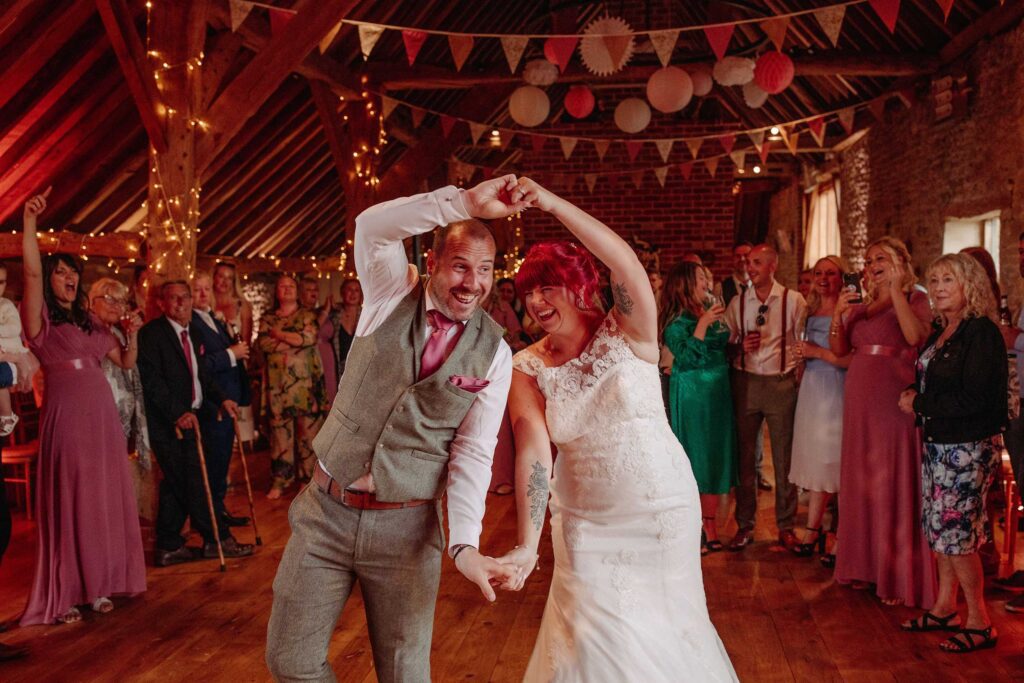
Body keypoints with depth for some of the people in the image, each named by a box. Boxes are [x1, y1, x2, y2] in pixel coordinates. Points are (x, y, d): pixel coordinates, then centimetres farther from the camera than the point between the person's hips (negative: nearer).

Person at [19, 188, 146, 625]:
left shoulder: (89, 322, 18)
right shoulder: (41, 318, 1)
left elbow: (125, 361, 20)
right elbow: (31, 271, -16)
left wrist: (132, 334, 2)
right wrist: (29, 220, -25)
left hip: (102, 415, 6)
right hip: (65, 416, -6)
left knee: (103, 501, 8)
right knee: (67, 504, -1)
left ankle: (98, 584, 18)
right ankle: (62, 596, 7)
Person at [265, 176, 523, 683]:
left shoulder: (494, 354, -4)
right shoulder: (392, 294, -4)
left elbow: (473, 455, -7)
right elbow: (371, 226, -23)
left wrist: (464, 544, -21)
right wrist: (465, 202, -33)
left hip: (406, 527, 0)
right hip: (326, 513, 1)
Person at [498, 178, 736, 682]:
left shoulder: (627, 334, -10)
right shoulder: (527, 369, -5)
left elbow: (625, 261, -29)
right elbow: (533, 452, -17)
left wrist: (553, 203, -39)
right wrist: (527, 544, -29)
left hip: (663, 509, -1)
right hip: (584, 522, 1)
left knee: (663, 624, 14)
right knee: (597, 637, 3)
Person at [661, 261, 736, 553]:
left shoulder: (710, 311, 9)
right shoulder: (676, 321, -10)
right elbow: (686, 358, -21)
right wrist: (703, 324, -23)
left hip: (719, 394, 7)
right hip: (691, 397, -7)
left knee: (716, 459, 11)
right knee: (693, 463, -1)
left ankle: (710, 529, 21)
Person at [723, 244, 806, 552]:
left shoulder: (793, 300, 0)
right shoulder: (737, 302, 7)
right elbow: (725, 344, 9)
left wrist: (800, 377, -5)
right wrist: (741, 347, -11)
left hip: (781, 383, -2)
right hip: (745, 382, 2)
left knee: (784, 457, 5)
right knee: (744, 456, 6)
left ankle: (786, 526, 19)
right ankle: (745, 525, 18)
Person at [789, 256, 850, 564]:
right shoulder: (811, 314, 14)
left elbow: (853, 359, -17)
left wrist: (818, 352, -15)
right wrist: (802, 354, 6)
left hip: (836, 393, -7)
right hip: (811, 392, 7)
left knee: (836, 464, -6)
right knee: (816, 463, 11)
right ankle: (813, 532, 19)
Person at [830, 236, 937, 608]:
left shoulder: (915, 298, -2)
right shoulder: (861, 306, 14)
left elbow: (916, 337, -21)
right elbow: (839, 350, 8)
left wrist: (897, 291, -18)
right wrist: (838, 314, -7)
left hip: (896, 399, -6)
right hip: (860, 400, 6)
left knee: (896, 482, -2)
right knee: (862, 482, 11)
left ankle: (900, 574, 8)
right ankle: (867, 565, 23)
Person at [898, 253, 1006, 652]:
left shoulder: (981, 332, -15)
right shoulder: (941, 333, 11)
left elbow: (973, 399, -21)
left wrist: (920, 404, -12)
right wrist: (913, 399, -3)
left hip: (968, 448, -8)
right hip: (937, 444, 8)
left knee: (956, 530, -4)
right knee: (940, 528, 13)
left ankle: (979, 623, 9)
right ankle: (944, 608, 26)